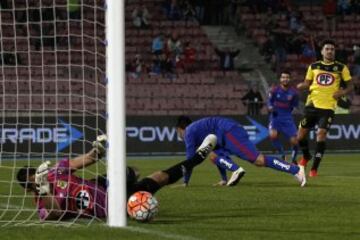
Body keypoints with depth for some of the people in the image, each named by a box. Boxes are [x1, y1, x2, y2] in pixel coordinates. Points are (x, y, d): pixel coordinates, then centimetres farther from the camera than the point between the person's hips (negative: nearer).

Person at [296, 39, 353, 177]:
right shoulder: (314, 66, 9)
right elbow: (306, 84, 14)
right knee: (301, 134, 4)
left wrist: (343, 92, -14)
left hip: (328, 107, -3)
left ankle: (314, 168, -3)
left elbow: (350, 86, 7)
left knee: (321, 134, -14)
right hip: (312, 105, 3)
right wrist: (299, 86, -8)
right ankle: (306, 156, 35)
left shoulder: (341, 68, 3)